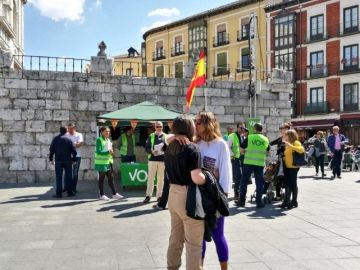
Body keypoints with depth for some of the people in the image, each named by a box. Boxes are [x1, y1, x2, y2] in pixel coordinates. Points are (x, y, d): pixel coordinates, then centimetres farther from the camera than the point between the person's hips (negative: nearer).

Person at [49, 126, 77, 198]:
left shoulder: (55, 139, 0)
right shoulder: (69, 140, -1)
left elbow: (52, 150, -1)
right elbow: (74, 151, 0)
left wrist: (51, 159, 8)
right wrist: (74, 159, 11)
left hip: (58, 161, 0)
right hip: (68, 160, 0)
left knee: (59, 177, 2)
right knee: (68, 177, 7)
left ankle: (59, 193, 0)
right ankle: (70, 192, 11)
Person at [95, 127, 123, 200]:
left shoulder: (108, 140, 13)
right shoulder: (99, 140, -10)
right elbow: (98, 152, -17)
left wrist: (111, 152, 2)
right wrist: (108, 152, -23)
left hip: (108, 162, 7)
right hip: (101, 163, -7)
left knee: (111, 178, 9)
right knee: (101, 178, 3)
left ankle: (114, 194, 14)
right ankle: (102, 195, 12)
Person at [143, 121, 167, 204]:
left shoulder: (165, 136, 6)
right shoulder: (151, 136, 6)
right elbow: (147, 148, 3)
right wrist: (152, 151, -17)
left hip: (162, 160, 0)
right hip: (152, 159, 0)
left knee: (160, 178, 5)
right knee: (150, 178, 0)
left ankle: (159, 195, 13)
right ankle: (148, 195, 5)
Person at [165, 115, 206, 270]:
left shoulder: (170, 147, 4)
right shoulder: (192, 148, -17)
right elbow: (196, 178, -24)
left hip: (173, 195, 8)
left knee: (175, 238, 21)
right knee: (193, 243, 5)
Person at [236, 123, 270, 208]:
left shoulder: (249, 137, -4)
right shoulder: (266, 139, 5)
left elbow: (241, 150, -1)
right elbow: (268, 152, 15)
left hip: (248, 162, -1)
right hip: (260, 163, 2)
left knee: (244, 182, 9)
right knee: (259, 183, 8)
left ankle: (242, 201, 13)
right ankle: (259, 202, 8)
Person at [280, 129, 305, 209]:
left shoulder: (296, 142, -7)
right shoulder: (286, 144, 16)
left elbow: (301, 150, -26)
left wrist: (290, 145, -30)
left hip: (293, 167, -8)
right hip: (287, 167, 8)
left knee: (293, 184, 0)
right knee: (287, 184, 9)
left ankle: (294, 202, 10)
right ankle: (286, 201, 14)